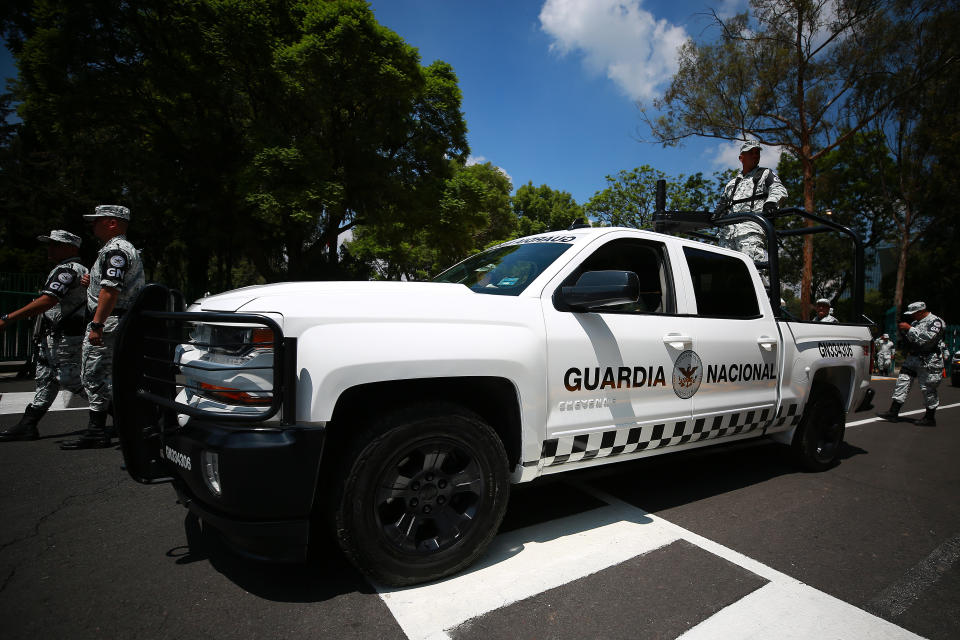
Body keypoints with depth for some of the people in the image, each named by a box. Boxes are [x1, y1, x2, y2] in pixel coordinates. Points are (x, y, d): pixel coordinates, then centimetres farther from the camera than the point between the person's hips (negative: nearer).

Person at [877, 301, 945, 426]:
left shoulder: (935, 321, -7)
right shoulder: (915, 322, 16)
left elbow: (928, 338, -21)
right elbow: (910, 339, 22)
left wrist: (909, 329, -19)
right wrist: (903, 330, 3)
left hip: (928, 361, -7)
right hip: (912, 358, 8)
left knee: (928, 389, 0)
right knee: (902, 381, 1)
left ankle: (929, 418, 13)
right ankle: (893, 412, 1)